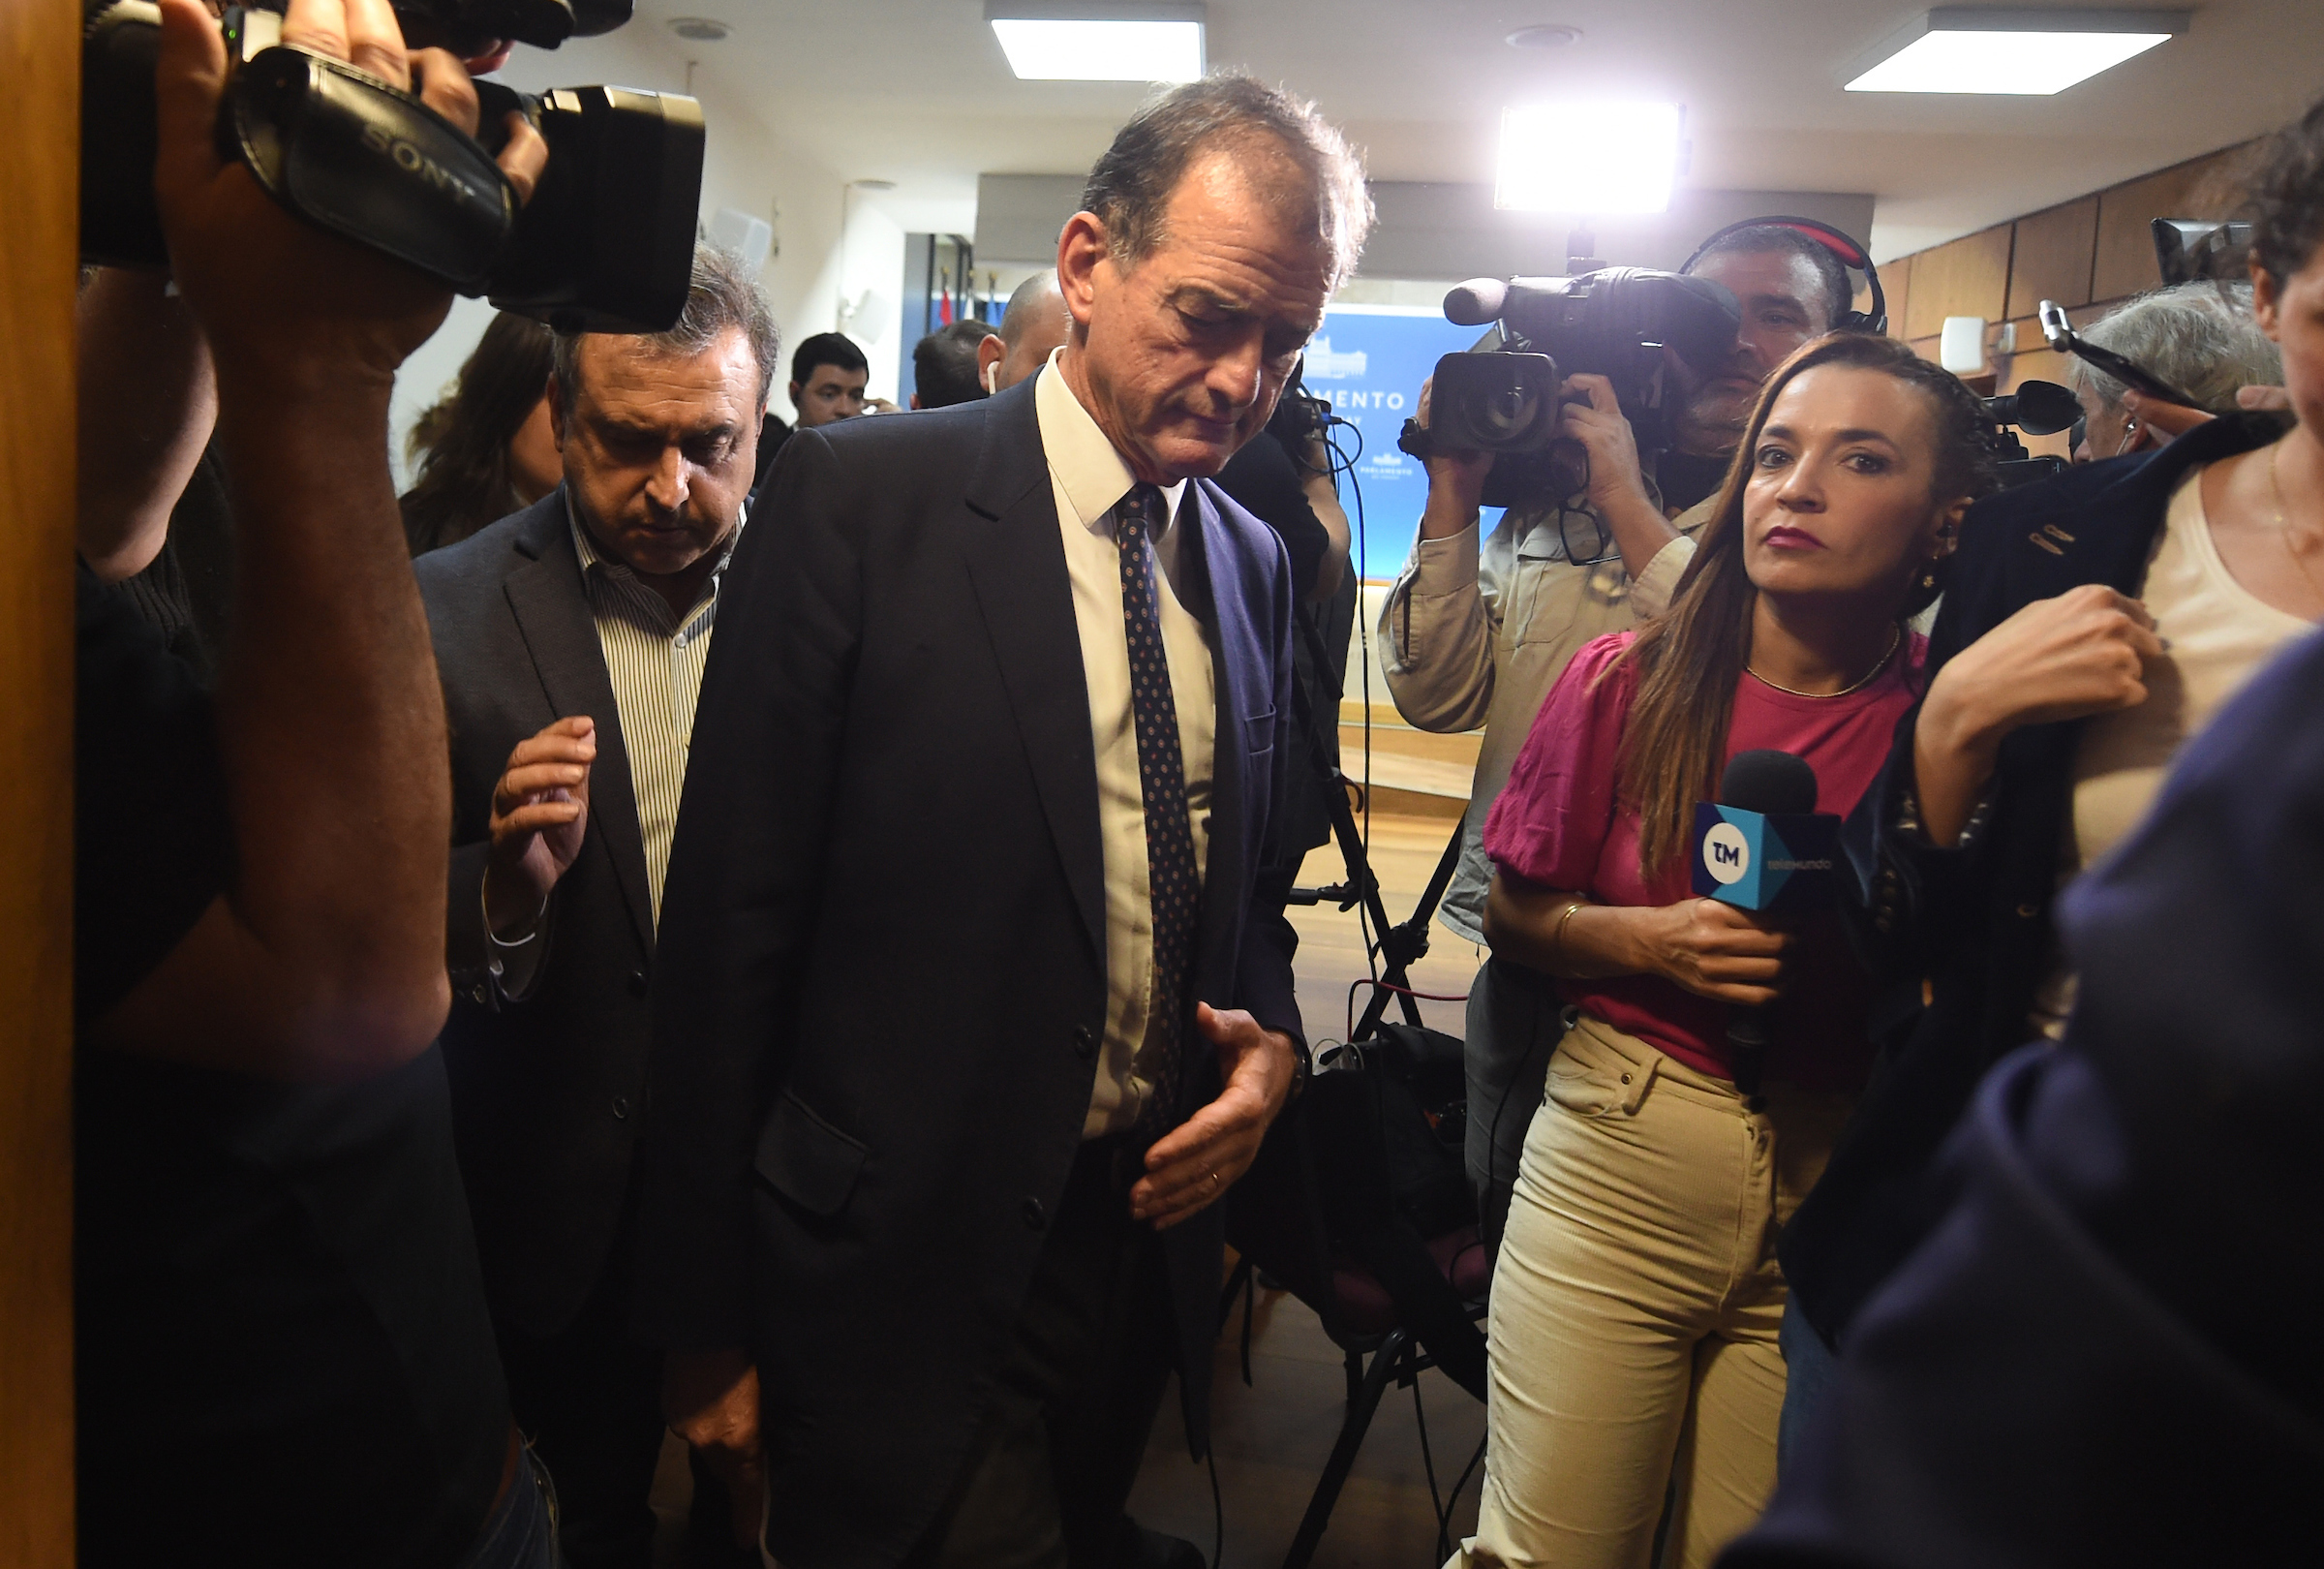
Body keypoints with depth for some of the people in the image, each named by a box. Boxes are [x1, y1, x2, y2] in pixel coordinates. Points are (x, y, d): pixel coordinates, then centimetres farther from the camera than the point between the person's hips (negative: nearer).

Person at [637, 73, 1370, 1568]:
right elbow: (734, 922, -13)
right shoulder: (860, 500, -13)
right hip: (911, 1278, -5)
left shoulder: (1255, 563, 5)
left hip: (1151, 1237, 6)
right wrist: (707, 1321, -10)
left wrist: (1270, 1041, -5)